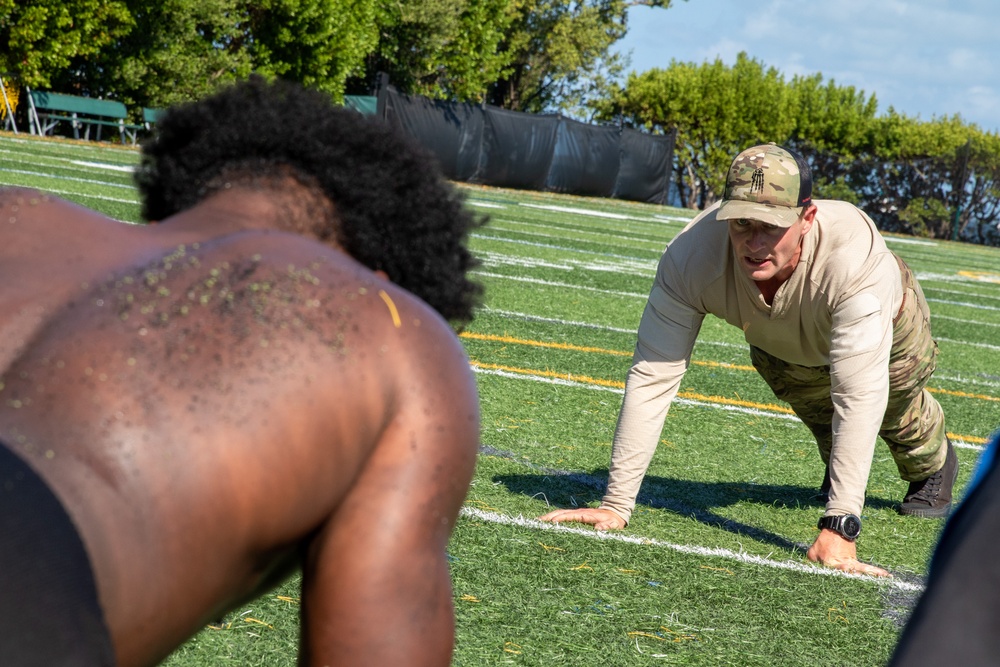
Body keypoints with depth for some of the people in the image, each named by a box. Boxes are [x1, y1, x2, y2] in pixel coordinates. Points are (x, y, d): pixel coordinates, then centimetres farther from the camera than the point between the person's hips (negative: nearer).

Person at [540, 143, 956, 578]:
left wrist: (839, 527, -55)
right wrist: (616, 504, -43)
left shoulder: (856, 260, -50)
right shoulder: (691, 256, -43)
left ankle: (932, 465, 46)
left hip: (888, 325, -2)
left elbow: (859, 397, -51)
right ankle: (838, 464, 56)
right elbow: (652, 378, -40)